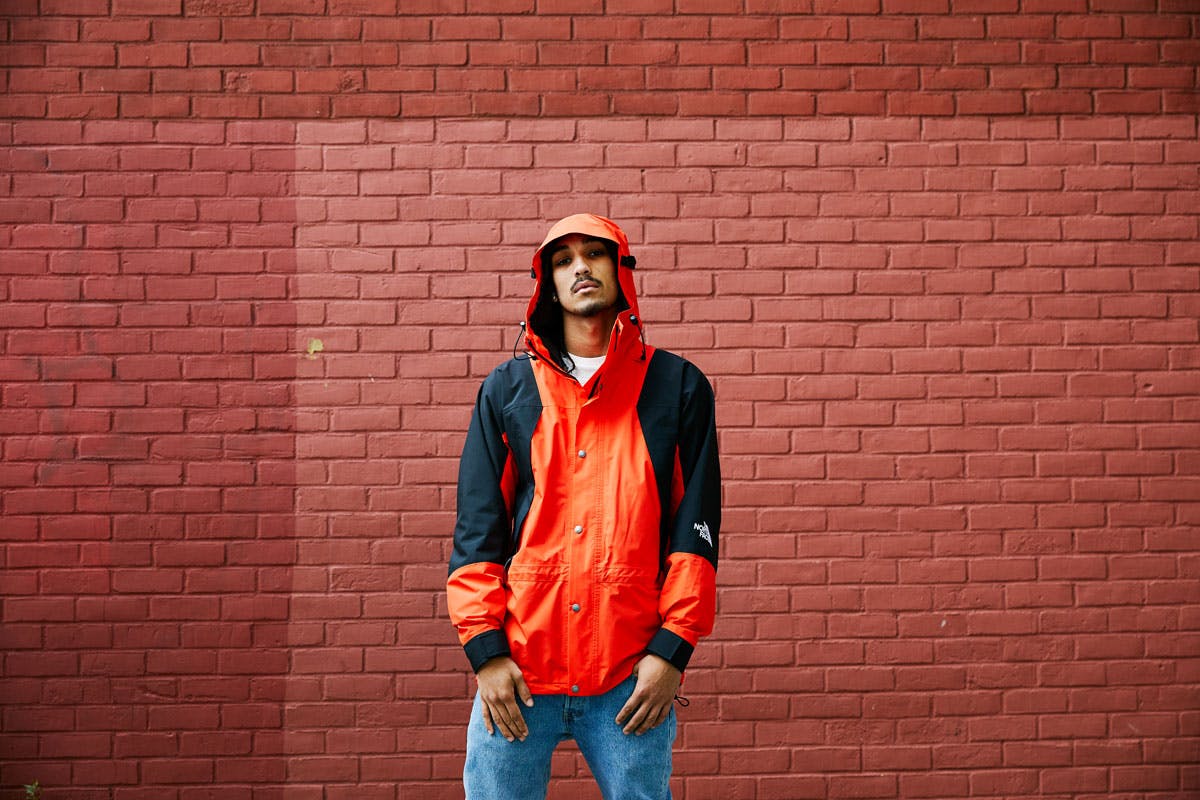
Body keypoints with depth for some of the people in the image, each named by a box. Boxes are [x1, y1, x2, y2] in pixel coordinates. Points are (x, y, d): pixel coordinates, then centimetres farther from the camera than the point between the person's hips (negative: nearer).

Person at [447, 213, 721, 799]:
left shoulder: (678, 388, 8)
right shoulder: (507, 389, 10)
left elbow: (695, 527, 3)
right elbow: (477, 526, 6)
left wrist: (672, 650, -5)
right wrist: (486, 650, -3)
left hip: (631, 679, -1)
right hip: (518, 673, 1)